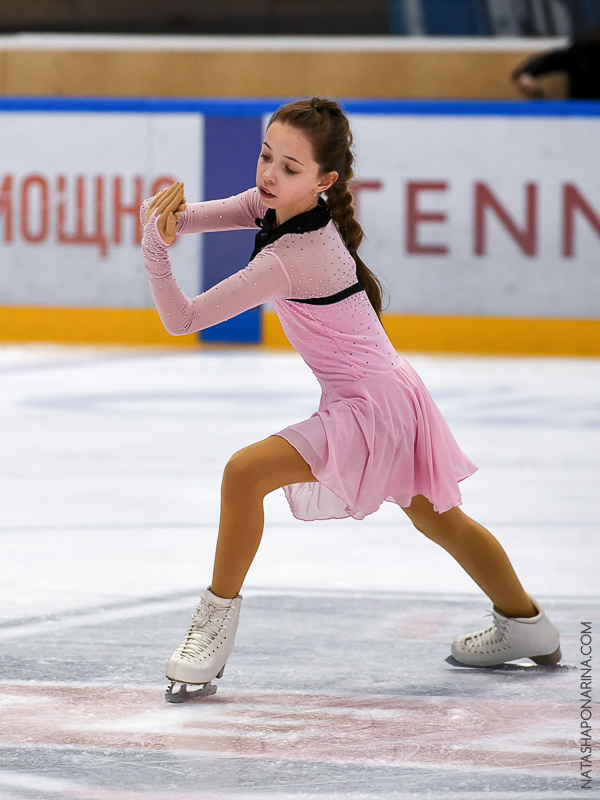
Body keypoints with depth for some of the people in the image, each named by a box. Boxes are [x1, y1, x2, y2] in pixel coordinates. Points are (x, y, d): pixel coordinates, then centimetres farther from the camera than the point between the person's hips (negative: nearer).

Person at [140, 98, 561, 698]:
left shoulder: (293, 259, -30)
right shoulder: (280, 204, -5)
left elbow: (183, 319, -29)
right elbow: (201, 216, -2)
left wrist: (154, 248, -36)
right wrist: (171, 216, -25)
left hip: (371, 408, -11)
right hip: (390, 392, 11)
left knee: (246, 470, -22)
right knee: (435, 518, 28)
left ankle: (219, 616, -8)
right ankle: (526, 626, 47)